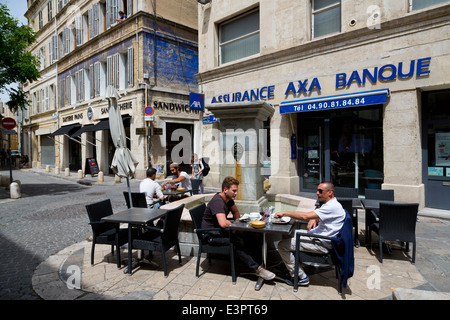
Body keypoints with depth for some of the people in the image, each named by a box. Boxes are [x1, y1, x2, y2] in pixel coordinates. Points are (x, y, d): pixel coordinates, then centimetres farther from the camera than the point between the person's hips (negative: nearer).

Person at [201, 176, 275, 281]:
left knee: (247, 236, -7)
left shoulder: (228, 198, 4)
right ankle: (257, 268, -21)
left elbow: (236, 212, 20)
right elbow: (223, 223, -37)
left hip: (220, 230, 9)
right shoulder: (217, 201, -26)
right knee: (238, 241, -28)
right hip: (211, 235, -9)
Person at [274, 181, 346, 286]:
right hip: (316, 235, 11)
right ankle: (291, 267, 22)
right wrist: (313, 220, 0)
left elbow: (305, 216, -30)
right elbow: (318, 217, 25)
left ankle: (301, 277, -2)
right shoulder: (329, 204, 10)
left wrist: (284, 213, -22)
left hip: (321, 244, -11)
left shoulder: (332, 207, -23)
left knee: (282, 245, -13)